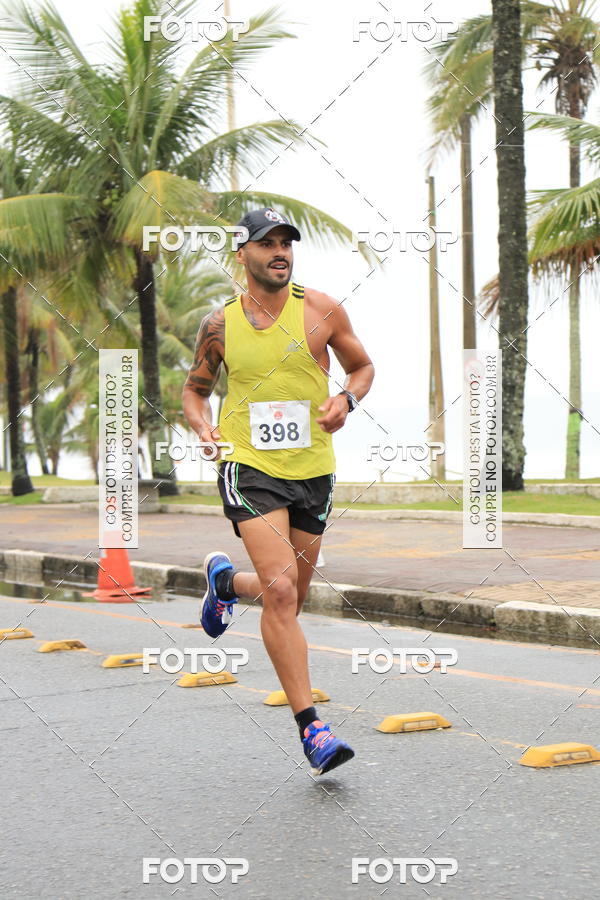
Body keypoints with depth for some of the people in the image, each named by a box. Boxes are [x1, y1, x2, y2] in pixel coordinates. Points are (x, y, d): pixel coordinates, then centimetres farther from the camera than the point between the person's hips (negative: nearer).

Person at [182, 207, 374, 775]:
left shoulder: (321, 311, 1)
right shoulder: (219, 326, 2)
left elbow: (362, 366, 14)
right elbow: (194, 387, 17)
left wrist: (346, 398, -7)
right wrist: (202, 425, -4)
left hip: (313, 471, 3)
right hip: (249, 468, -3)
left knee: (289, 599, 13)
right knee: (281, 590, -19)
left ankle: (224, 580, 48)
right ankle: (310, 728, -14)